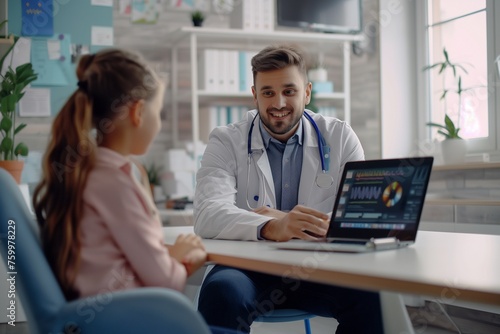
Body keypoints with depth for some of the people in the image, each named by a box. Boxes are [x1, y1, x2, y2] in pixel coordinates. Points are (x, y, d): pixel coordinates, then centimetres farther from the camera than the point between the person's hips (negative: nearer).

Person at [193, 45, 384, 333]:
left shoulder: (340, 137, 6)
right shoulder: (226, 142, 0)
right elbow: (208, 216, -16)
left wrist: (293, 221, -19)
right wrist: (271, 227, -37)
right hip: (250, 270, -1)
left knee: (369, 291, -28)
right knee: (222, 292, -34)